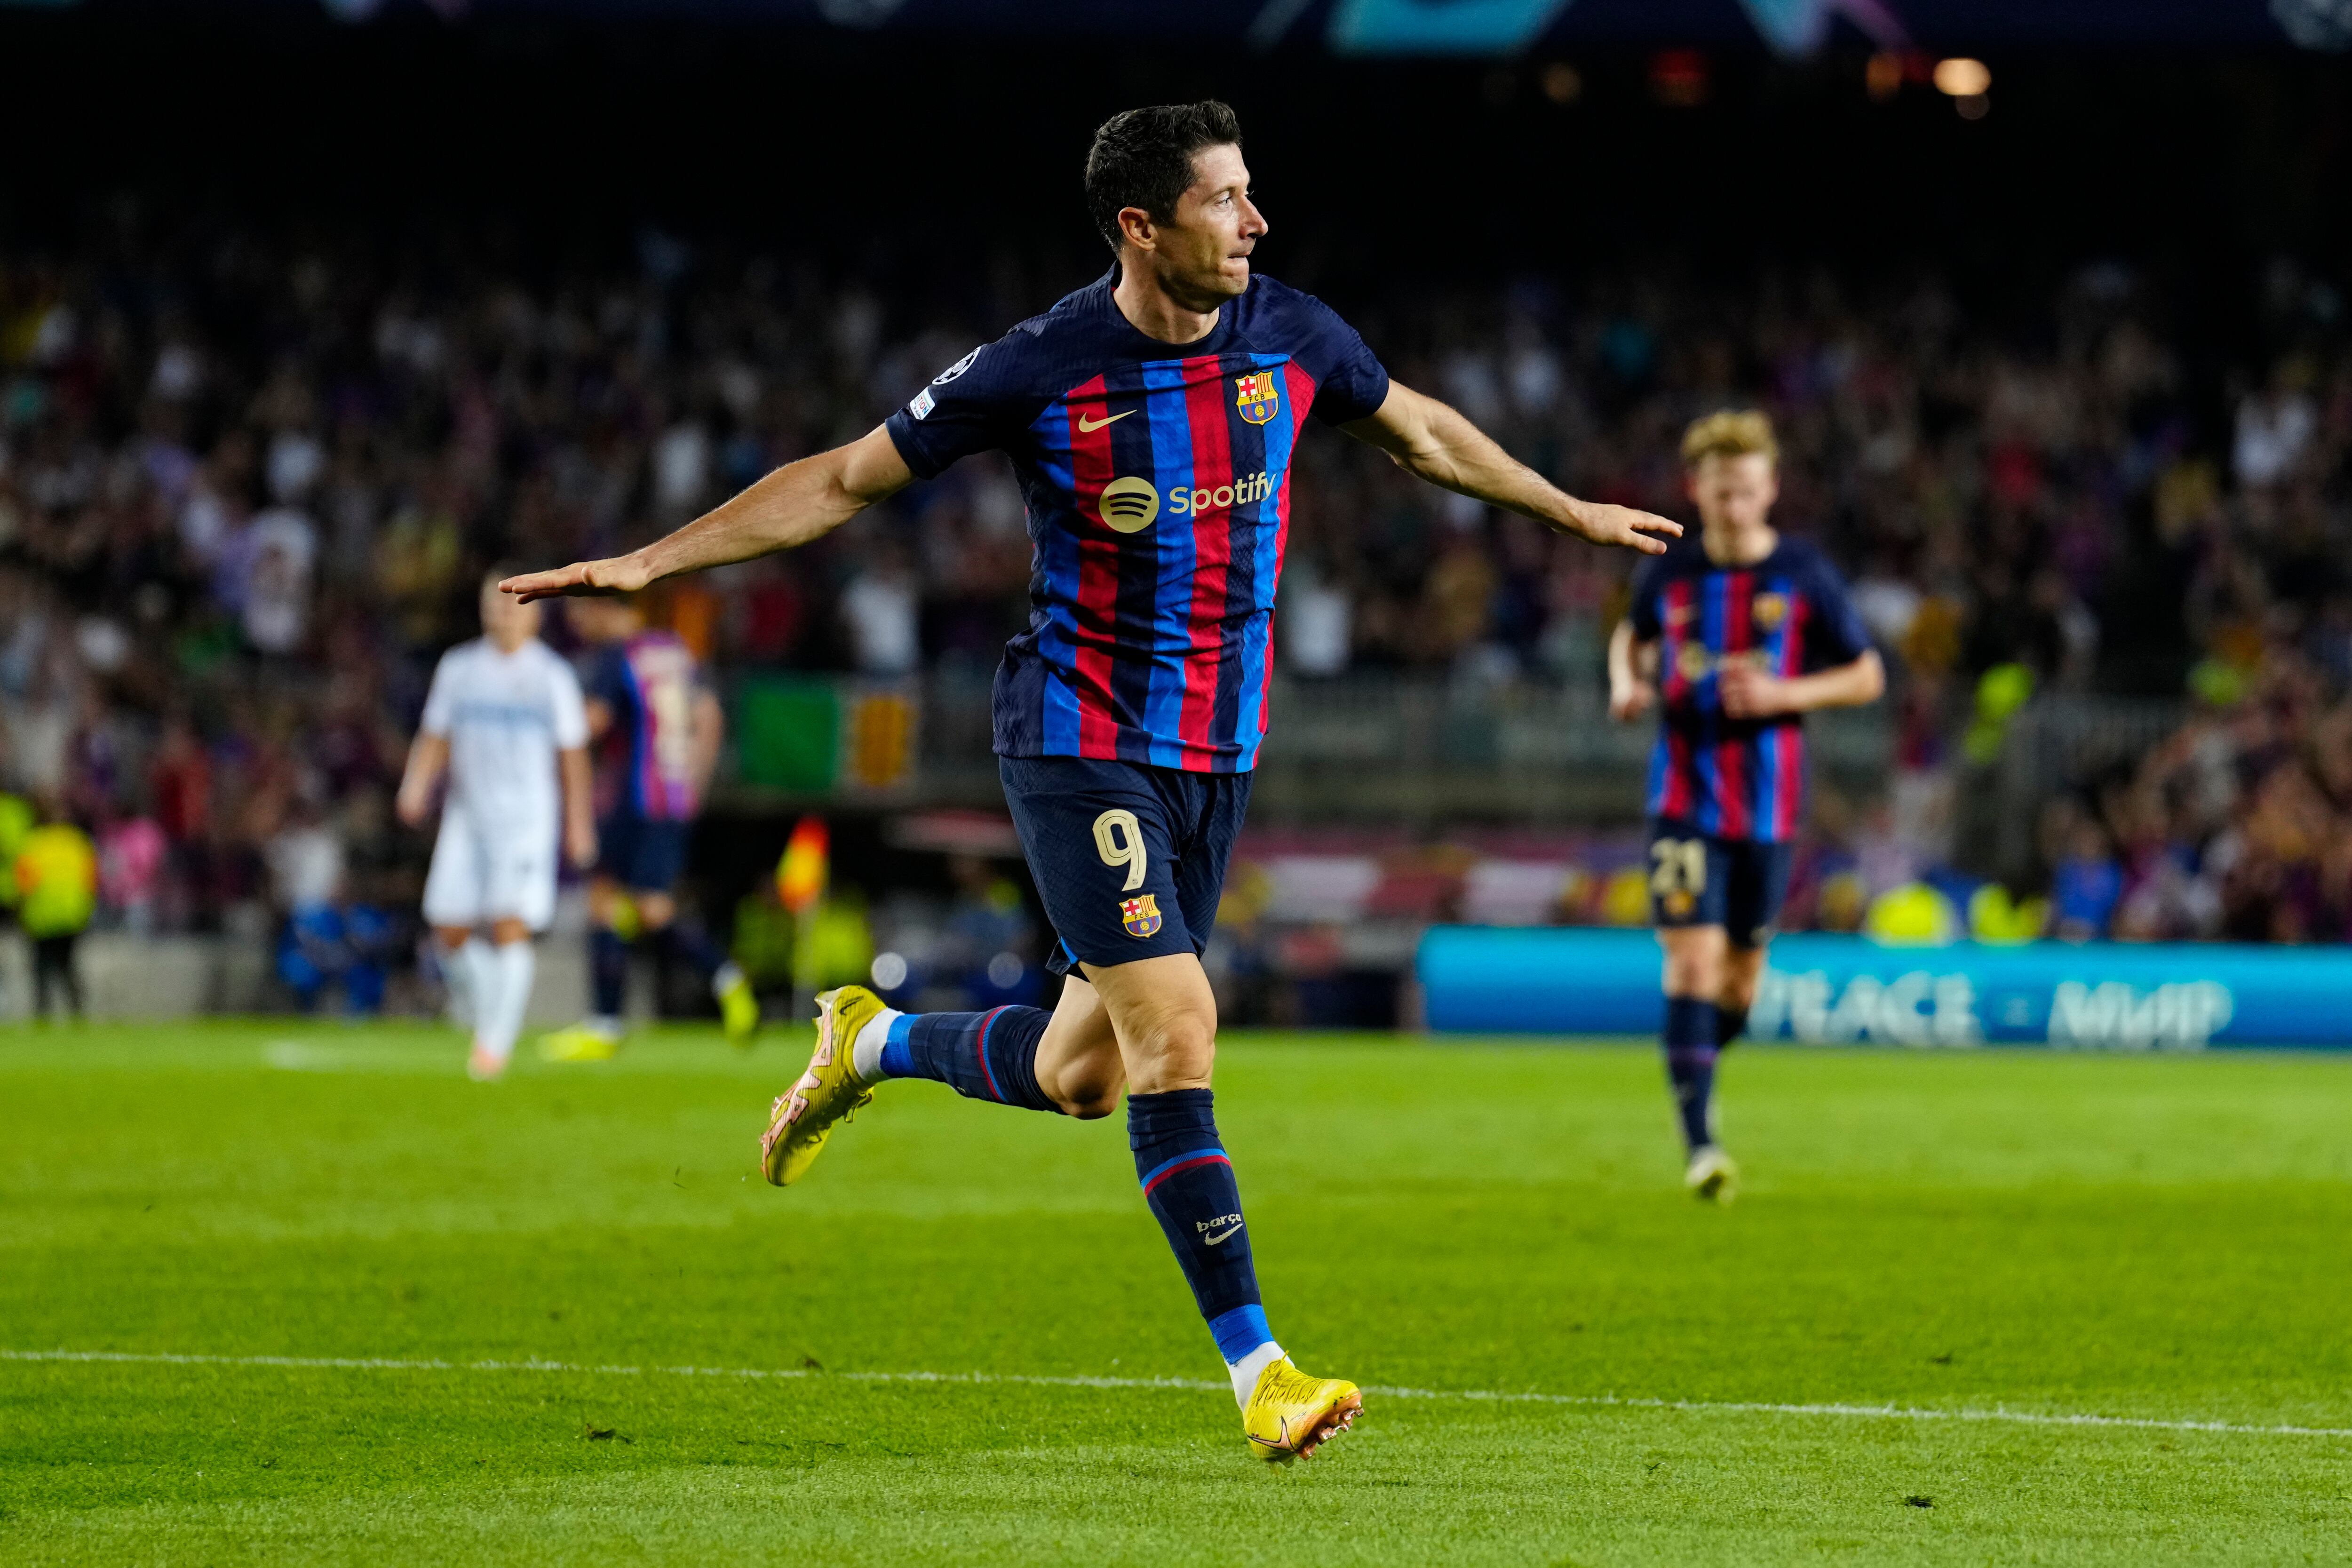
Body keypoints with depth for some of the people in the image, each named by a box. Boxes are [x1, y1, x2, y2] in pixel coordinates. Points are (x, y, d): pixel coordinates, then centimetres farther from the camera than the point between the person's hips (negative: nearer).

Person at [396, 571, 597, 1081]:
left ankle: (496, 1041, -9)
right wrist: (416, 785, -7)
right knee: (450, 929, -1)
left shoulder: (552, 675, 1)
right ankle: (487, 1012, 24)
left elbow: (572, 753, 5)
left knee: (510, 928, -15)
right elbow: (435, 737, 11)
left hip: (527, 817, -3)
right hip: (467, 816, 3)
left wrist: (578, 823, 4)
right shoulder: (458, 667, 8)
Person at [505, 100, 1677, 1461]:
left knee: (1082, 1076, 9)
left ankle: (875, 1043, 39)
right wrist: (649, 562, -9)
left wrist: (1574, 514, 30)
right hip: (1083, 740, -5)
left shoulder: (1290, 336, -2)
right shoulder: (1043, 371, -15)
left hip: (1218, 755, 5)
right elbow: (844, 483, -5)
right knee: (1177, 1036, -16)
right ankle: (1260, 1373, -12)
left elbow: (1420, 430, 19)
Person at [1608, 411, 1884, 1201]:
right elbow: (1631, 634, 22)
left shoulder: (1803, 575, -4)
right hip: (1684, 798, 0)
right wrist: (1626, 684, 0)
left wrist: (1785, 694, -14)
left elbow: (1868, 677, 2)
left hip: (1768, 801, 1)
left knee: (1741, 976, 8)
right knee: (1692, 958, -15)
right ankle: (1699, 1143, -17)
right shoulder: (1669, 572, 1)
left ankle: (1699, 1056, 41)